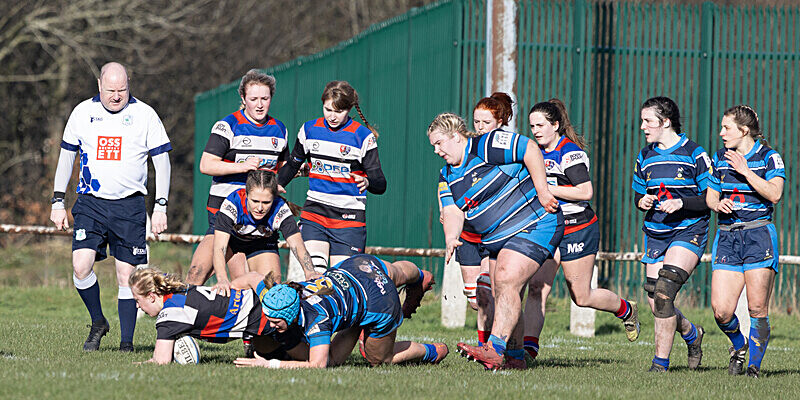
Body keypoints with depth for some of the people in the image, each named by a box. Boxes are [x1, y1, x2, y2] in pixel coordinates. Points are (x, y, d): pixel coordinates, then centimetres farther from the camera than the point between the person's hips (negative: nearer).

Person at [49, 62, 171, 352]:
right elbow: (66, 156, 14)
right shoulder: (83, 112, 5)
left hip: (129, 205, -1)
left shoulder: (144, 115, -1)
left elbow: (162, 162, 3)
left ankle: (126, 341, 6)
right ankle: (98, 322, 8)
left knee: (127, 274, -3)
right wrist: (57, 202, 10)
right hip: (90, 203, 1)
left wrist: (161, 207, -4)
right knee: (81, 266, -15)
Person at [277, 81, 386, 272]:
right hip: (314, 214, 3)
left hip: (349, 218, -3)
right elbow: (293, 165, 23)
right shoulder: (310, 130, 6)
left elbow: (380, 184, -8)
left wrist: (367, 182, -31)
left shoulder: (363, 136, -6)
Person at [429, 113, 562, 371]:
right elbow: (453, 211, 0)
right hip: (497, 239, 10)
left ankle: (494, 350, -29)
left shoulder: (486, 147, -14)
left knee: (506, 282, -21)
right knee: (502, 294, 8)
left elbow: (530, 150, -15)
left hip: (535, 224, -10)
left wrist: (542, 192, -18)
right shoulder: (447, 178, 11)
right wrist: (451, 236, -22)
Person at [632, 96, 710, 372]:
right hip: (655, 233, 6)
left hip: (689, 232, -6)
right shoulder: (645, 156, 10)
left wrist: (681, 203, -20)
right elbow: (638, 195, 20)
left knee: (664, 290, -22)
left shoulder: (694, 154, -7)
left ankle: (661, 362, -15)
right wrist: (642, 201, -4)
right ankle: (692, 334, 32)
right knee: (656, 302, 1)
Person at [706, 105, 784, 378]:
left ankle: (755, 364, 7)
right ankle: (738, 346, 22)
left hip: (758, 235, -4)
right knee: (721, 311, -7)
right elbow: (710, 196, 20)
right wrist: (717, 204, -3)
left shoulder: (769, 158, -1)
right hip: (727, 237, 4)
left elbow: (775, 194, -15)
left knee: (757, 309, -7)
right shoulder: (720, 158, 13)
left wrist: (745, 171, -17)